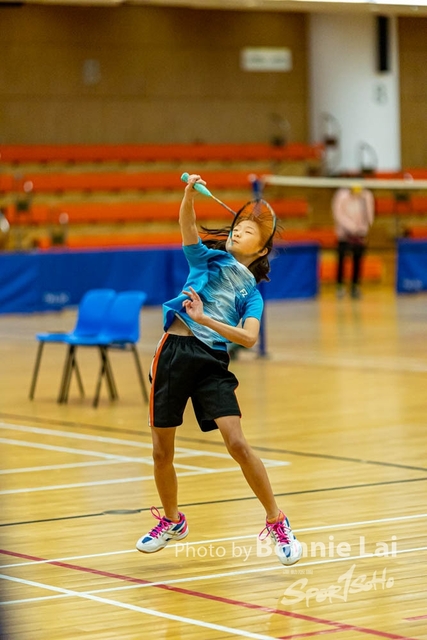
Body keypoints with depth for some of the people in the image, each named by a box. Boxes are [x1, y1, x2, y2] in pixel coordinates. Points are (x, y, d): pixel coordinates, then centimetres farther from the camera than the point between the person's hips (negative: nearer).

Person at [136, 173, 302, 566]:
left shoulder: (251, 293, 11)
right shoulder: (208, 259, 15)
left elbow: (249, 338, -6)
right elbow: (188, 226, -5)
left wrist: (205, 318, -17)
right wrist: (189, 193, -23)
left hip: (213, 363, -1)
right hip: (174, 353, 1)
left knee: (238, 444, -14)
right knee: (161, 452, 6)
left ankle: (276, 522, 0)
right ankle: (172, 521, 30)